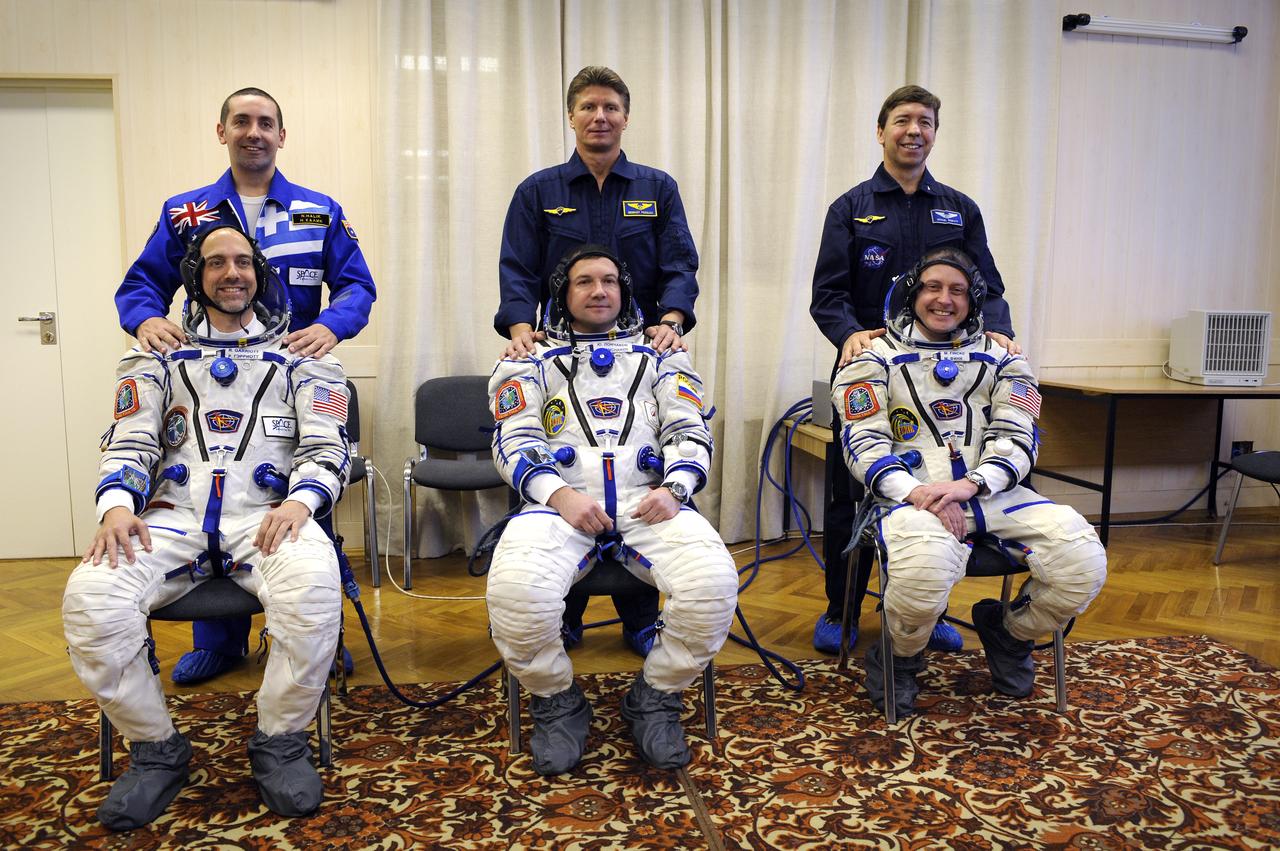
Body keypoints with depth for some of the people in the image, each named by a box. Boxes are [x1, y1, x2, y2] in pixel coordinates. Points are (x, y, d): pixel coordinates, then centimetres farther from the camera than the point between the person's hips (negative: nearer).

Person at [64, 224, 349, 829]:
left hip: (266, 515, -2)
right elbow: (131, 441, 12)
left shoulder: (298, 354, 17)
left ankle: (280, 743, -11)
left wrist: (300, 501, -16)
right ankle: (156, 750, -4)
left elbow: (327, 445, 6)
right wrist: (116, 505, -11)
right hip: (174, 514, 2)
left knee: (313, 589, -37)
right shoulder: (160, 354, 22)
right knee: (90, 599, -28)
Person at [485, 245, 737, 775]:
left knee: (713, 583, -30)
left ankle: (656, 698, -1)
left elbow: (690, 433, 15)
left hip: (648, 501, 1)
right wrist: (561, 496, -12)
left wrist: (673, 488, -8)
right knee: (515, 590, -34)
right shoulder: (534, 360, 22)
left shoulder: (659, 356, 26)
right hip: (562, 501, -1)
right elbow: (514, 442, 8)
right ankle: (557, 703, -2)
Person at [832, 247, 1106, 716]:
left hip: (989, 491, 4)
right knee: (924, 568, -40)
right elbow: (864, 443, 0)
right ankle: (899, 658, -2)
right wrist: (915, 492, -19)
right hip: (912, 494, -3)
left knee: (1084, 562, -22)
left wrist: (969, 484, -16)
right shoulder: (877, 359, 12)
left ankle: (1008, 633, 12)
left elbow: (1017, 438, 6)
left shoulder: (1001, 360, 19)